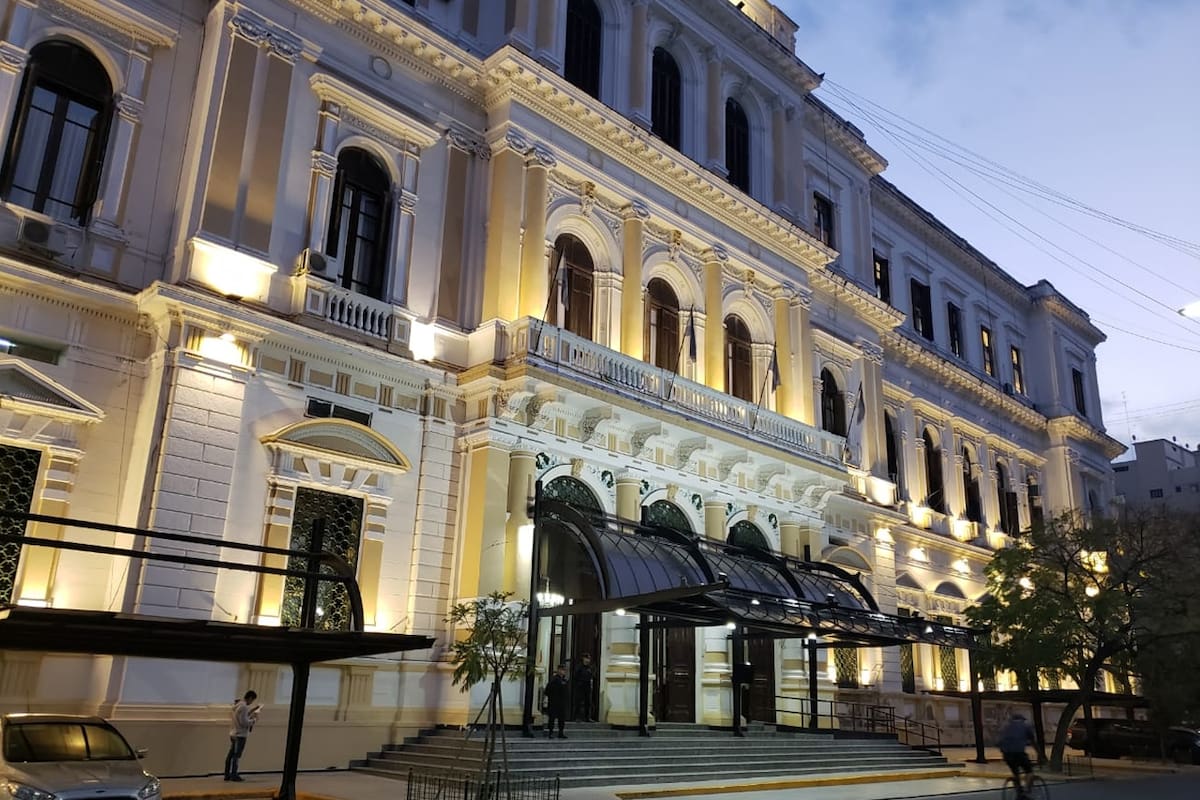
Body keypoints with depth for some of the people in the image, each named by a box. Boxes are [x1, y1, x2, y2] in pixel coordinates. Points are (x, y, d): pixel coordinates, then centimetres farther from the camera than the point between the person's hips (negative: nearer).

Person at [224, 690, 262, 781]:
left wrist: (253, 710, 19)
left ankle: (227, 774, 16)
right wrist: (254, 720, -6)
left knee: (231, 754, 11)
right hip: (240, 735, -9)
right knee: (236, 756, -3)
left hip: (233, 734, 9)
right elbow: (244, 722, -21)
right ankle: (234, 775, 1)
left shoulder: (237, 705, 12)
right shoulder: (243, 706, -17)